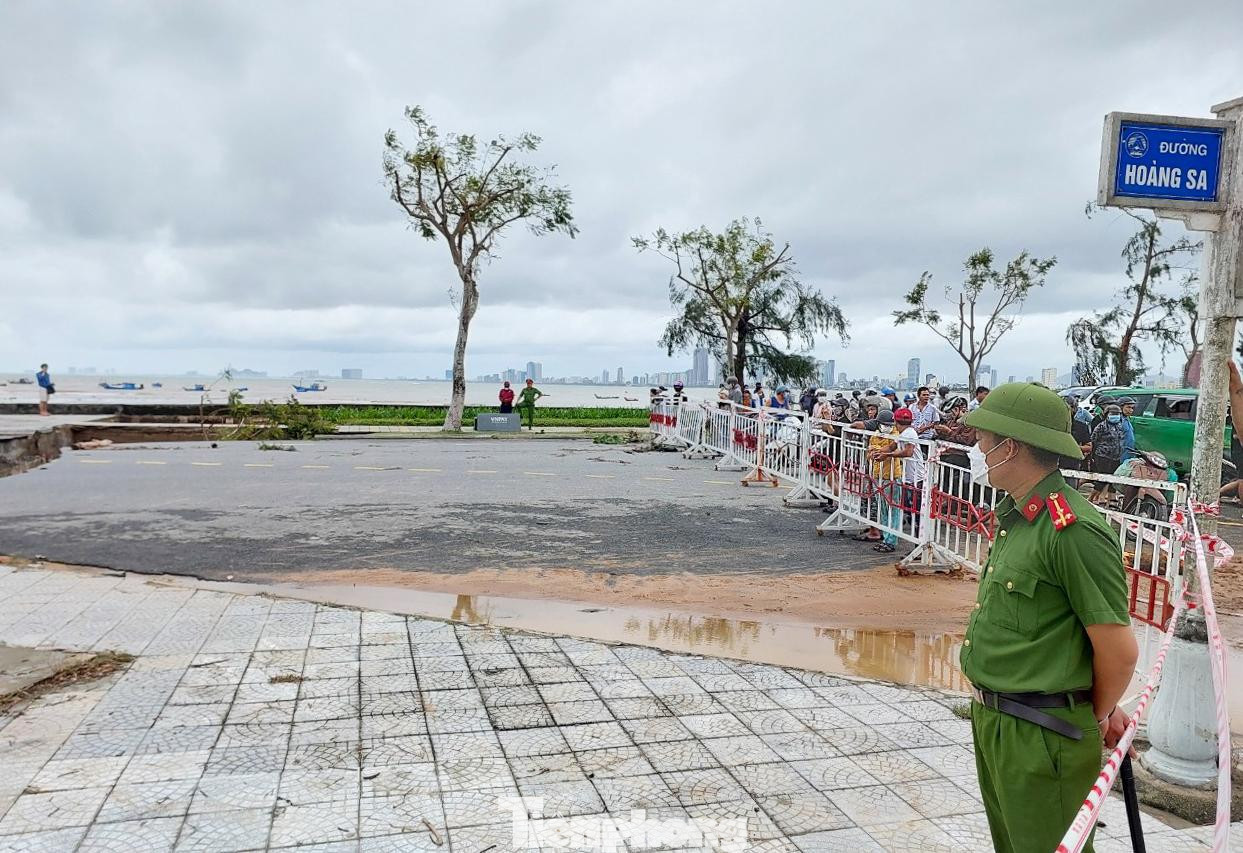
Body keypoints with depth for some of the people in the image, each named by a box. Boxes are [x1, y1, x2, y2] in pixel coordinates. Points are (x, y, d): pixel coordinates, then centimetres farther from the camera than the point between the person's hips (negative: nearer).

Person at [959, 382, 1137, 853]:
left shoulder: (1074, 530, -24)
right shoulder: (1015, 514, 6)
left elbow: (1119, 651, -20)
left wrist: (1097, 716, -2)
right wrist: (1099, 705, 13)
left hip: (1041, 736, -9)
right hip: (991, 718, 9)